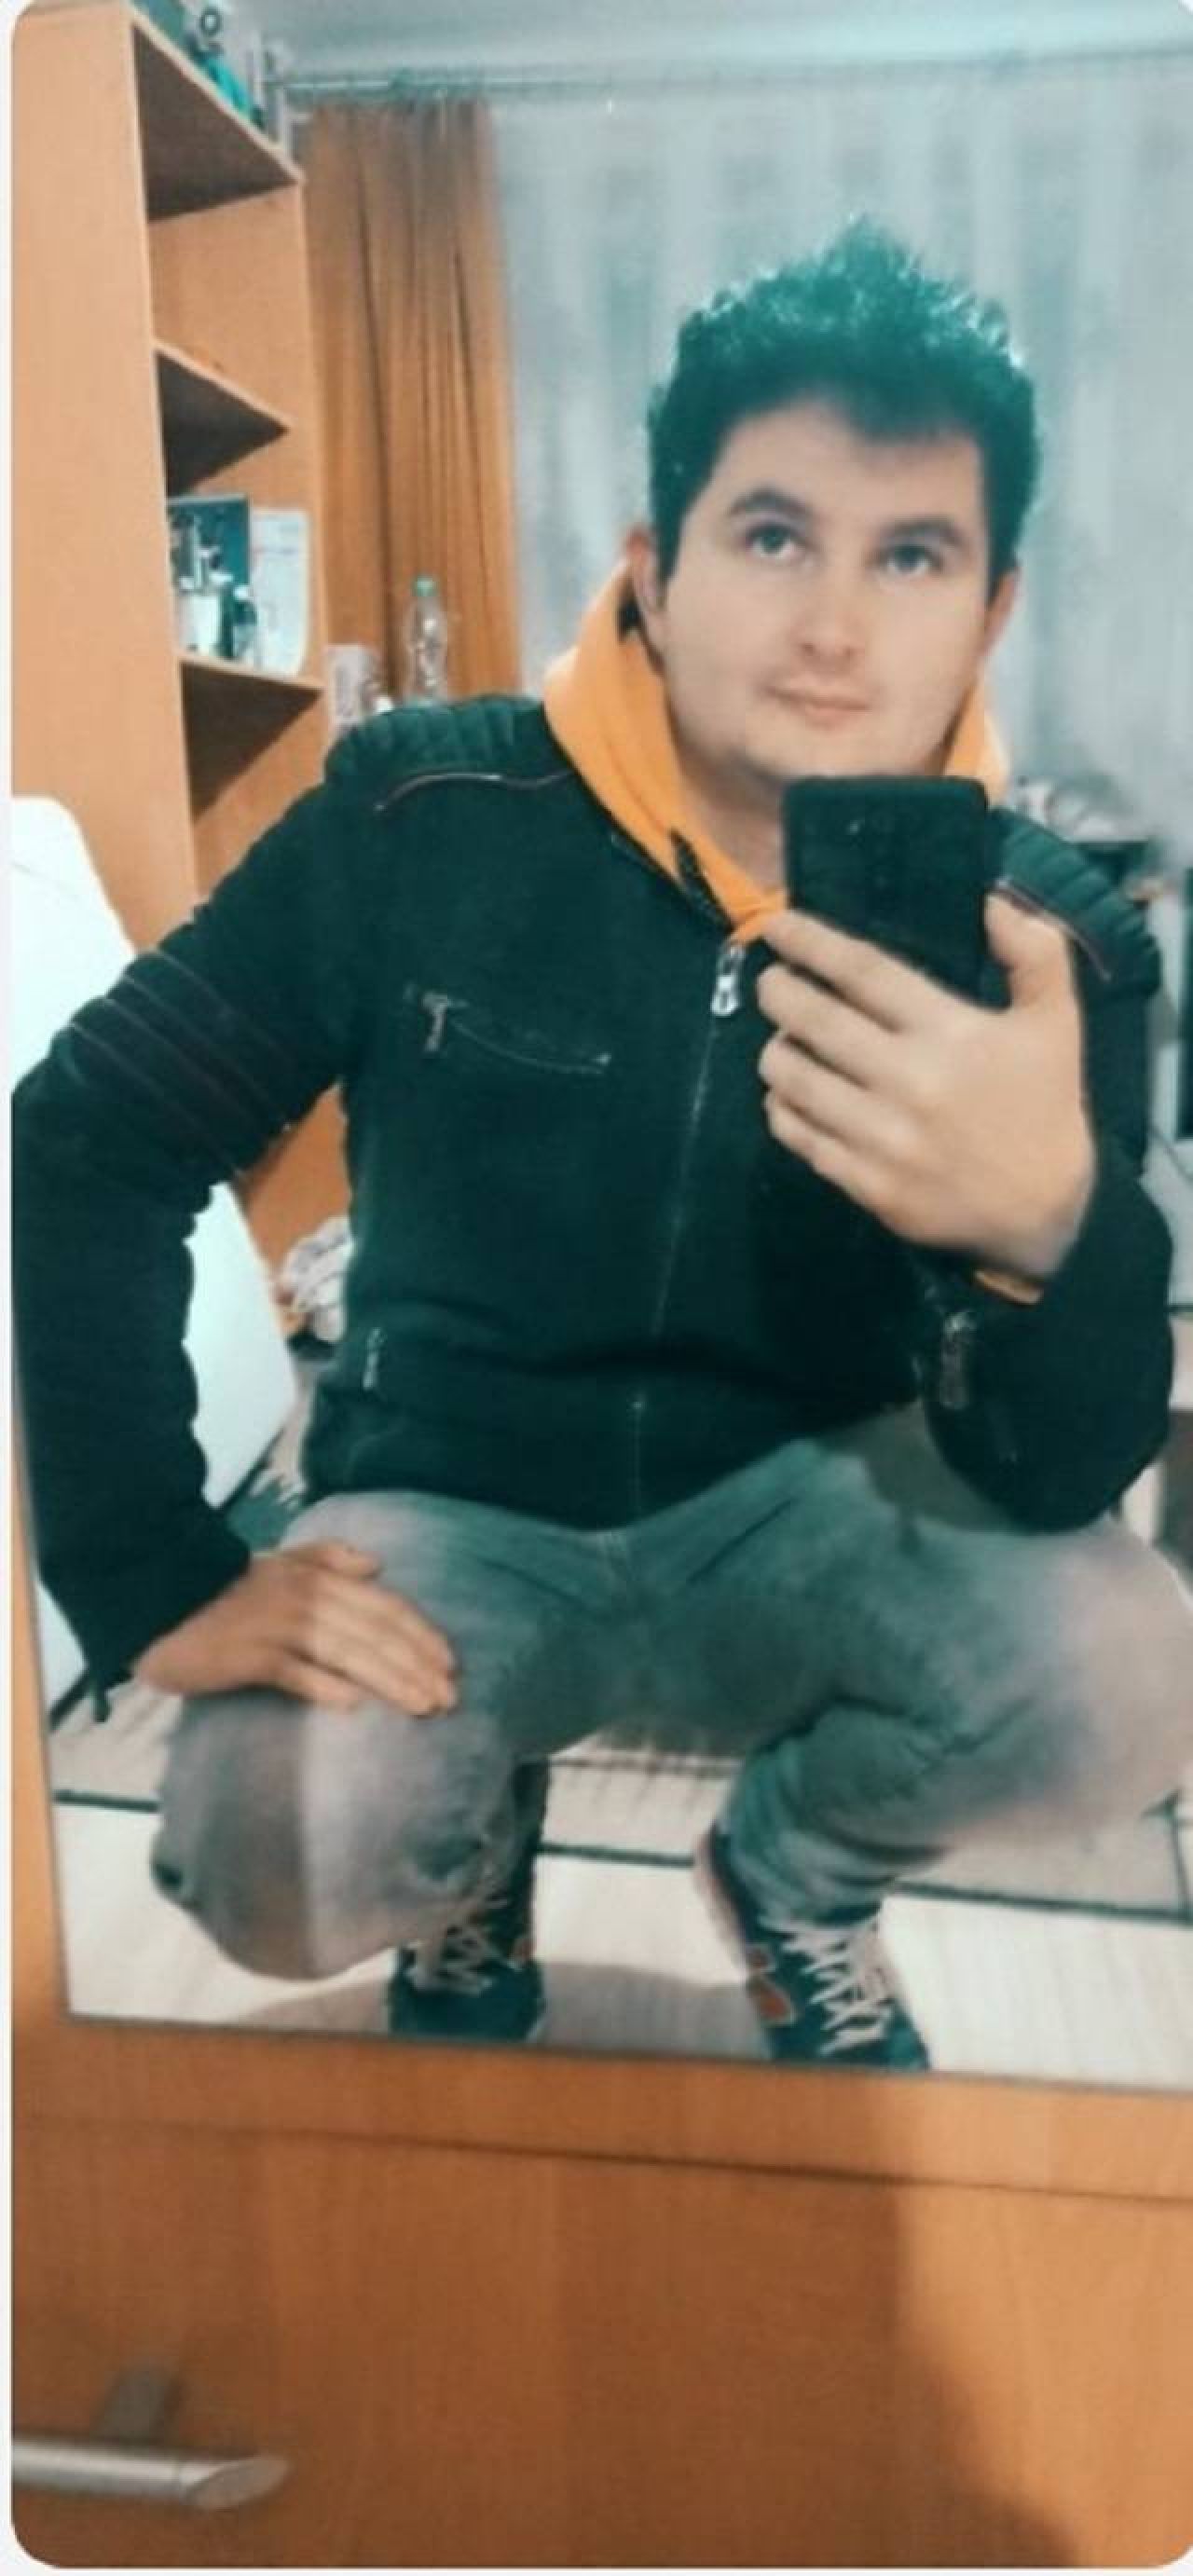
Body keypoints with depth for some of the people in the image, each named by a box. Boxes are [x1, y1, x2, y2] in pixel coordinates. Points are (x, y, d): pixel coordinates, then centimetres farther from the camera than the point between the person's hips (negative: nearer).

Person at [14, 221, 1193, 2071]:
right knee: (276, 1864, -28)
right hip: (457, 1522, -1)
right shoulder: (423, 820, -15)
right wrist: (165, 1581, -16)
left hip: (804, 1515, 2)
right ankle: (473, 1855, 14)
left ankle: (797, 1867, 12)